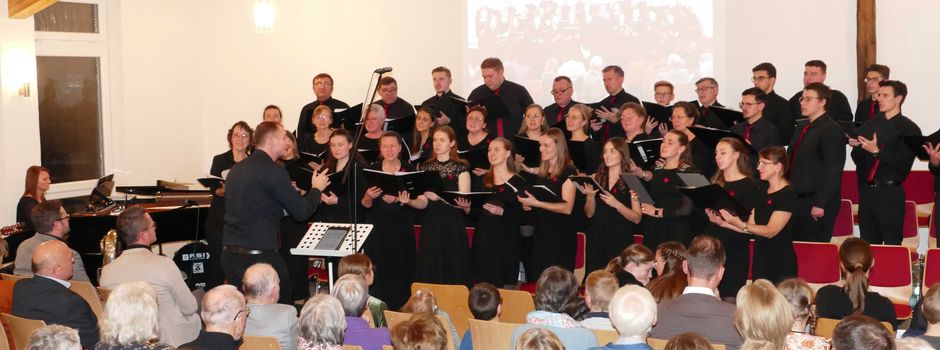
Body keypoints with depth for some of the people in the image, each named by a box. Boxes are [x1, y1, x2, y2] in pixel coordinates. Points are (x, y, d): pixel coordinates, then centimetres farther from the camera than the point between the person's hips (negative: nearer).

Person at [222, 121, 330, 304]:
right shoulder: (273, 170, -12)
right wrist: (317, 188, 10)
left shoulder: (236, 169, 12)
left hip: (229, 255, 8)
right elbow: (302, 212, -8)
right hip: (259, 256, -8)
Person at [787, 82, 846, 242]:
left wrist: (820, 205, -21)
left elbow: (832, 171, -17)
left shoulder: (831, 131, -11)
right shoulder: (801, 129, 17)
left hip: (816, 205, -8)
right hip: (797, 202, 8)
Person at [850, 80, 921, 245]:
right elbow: (858, 159, 17)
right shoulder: (870, 124, 13)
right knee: (867, 245, 10)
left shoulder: (909, 129, -3)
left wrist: (877, 152, -19)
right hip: (866, 192, 6)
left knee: (891, 244, -2)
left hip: (890, 194, -5)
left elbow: (904, 164, -13)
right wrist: (855, 146, -3)